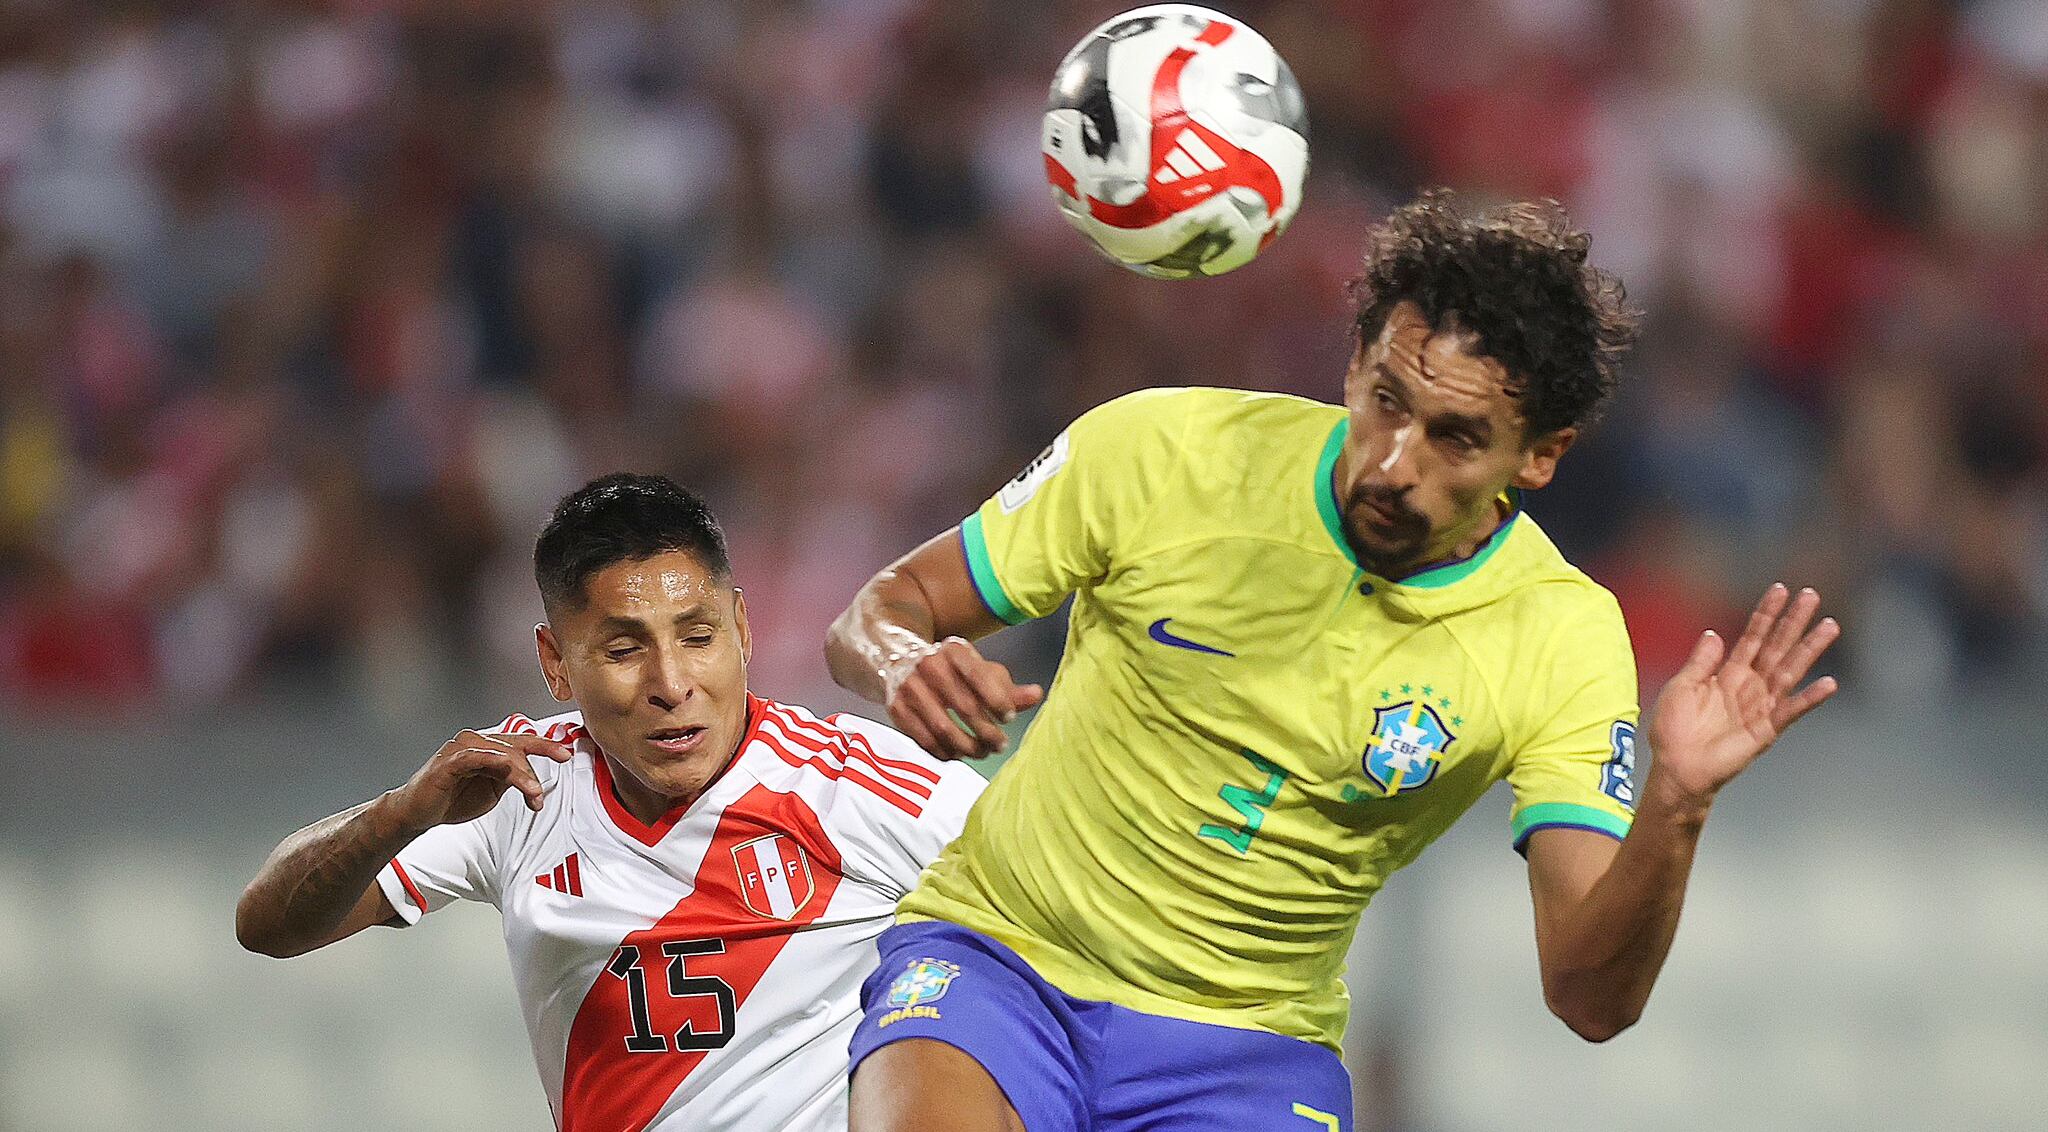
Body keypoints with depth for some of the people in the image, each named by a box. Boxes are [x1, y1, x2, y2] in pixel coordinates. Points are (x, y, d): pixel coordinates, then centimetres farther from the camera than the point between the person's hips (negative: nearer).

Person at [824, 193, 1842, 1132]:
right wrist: (906, 667, -24)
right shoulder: (1158, 451, -10)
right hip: (996, 953, -2)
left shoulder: (1564, 641, -9)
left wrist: (1674, 808, -34)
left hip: (1247, 1047, 2)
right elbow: (873, 615, 0)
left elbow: (1591, 999, -16)